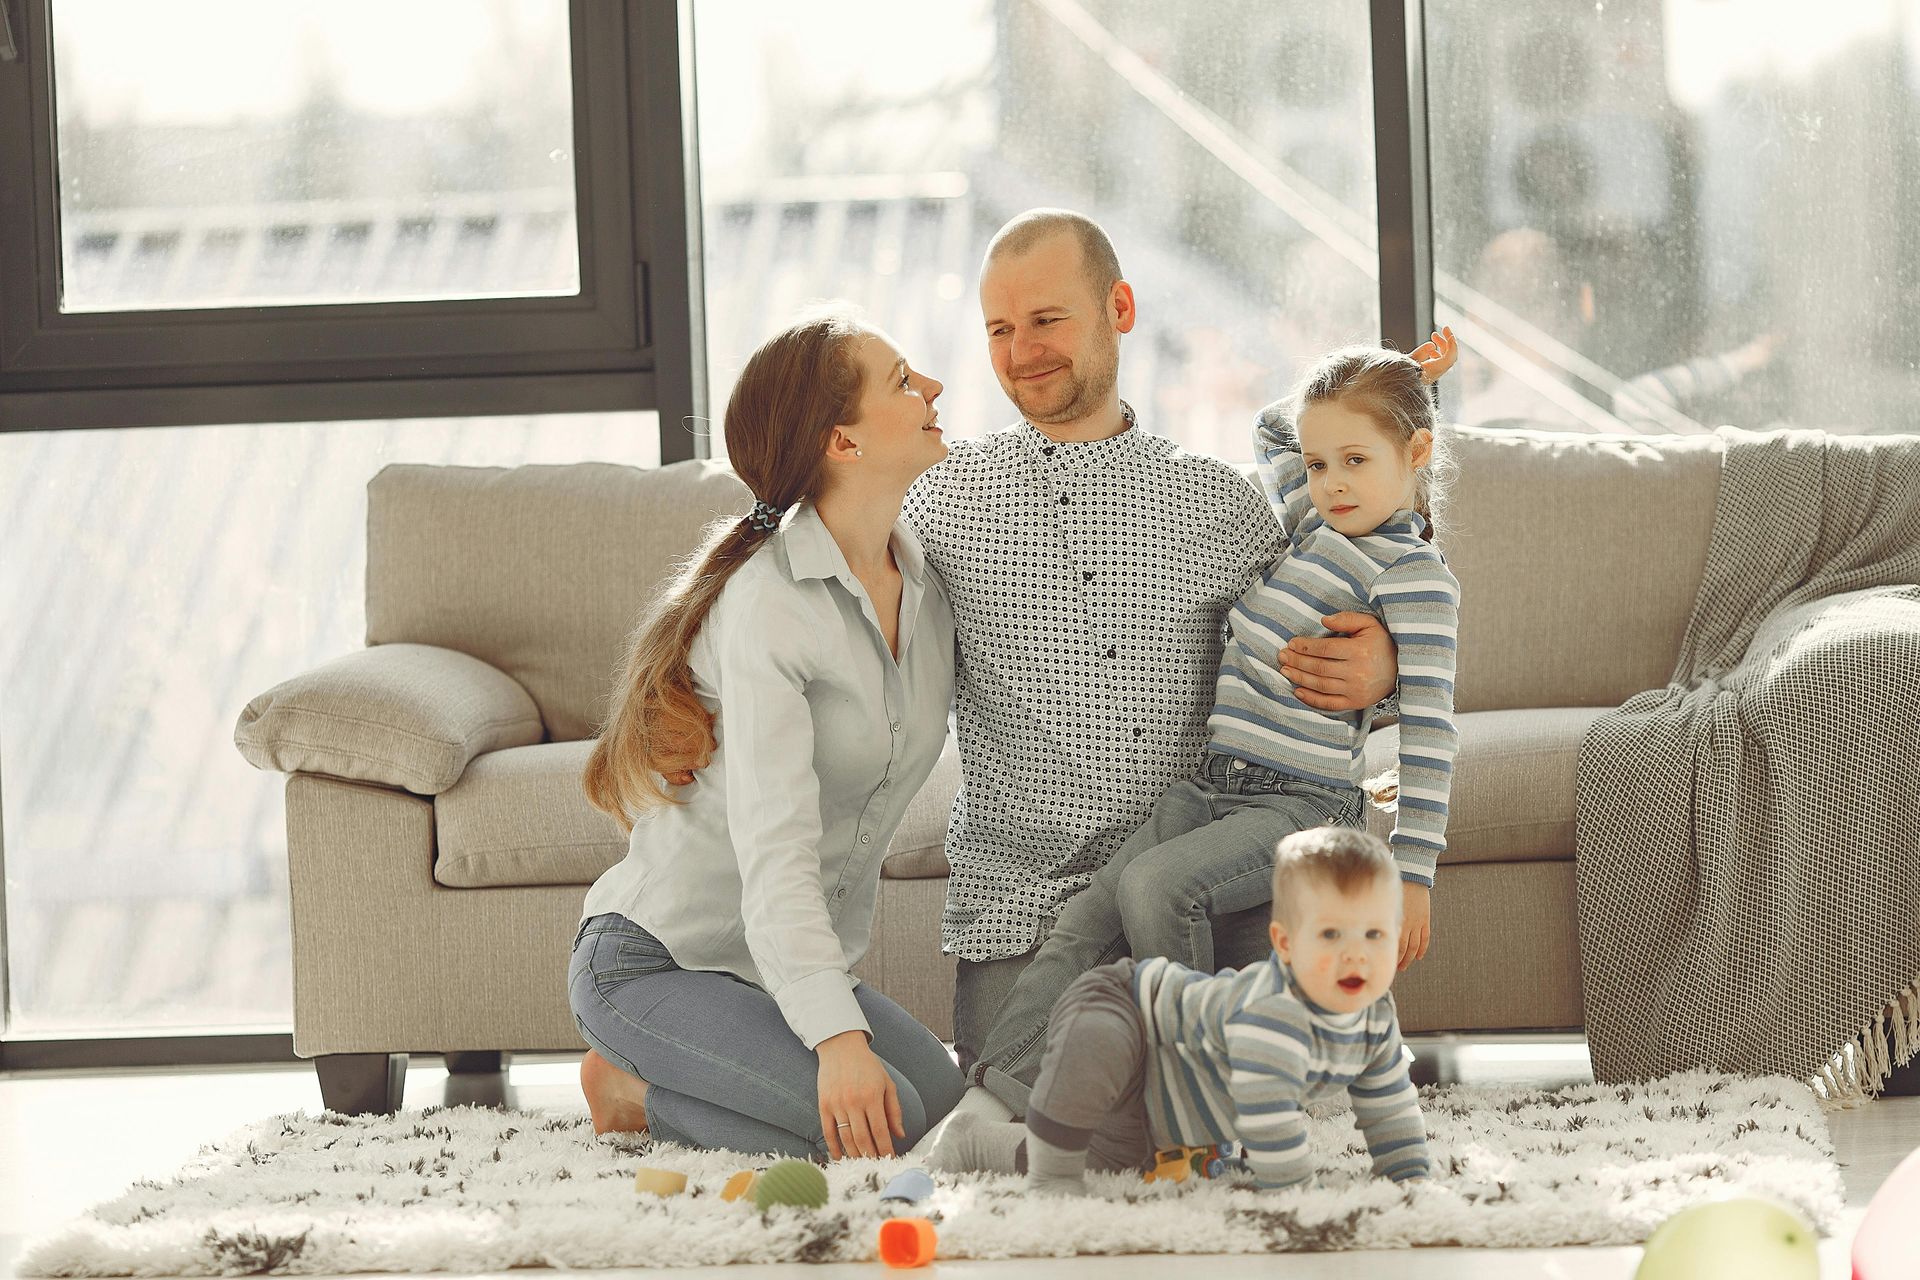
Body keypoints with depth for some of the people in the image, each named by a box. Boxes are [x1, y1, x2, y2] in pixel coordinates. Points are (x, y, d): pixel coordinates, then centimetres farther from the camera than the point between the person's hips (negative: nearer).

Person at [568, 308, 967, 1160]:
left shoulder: (929, 580, 2)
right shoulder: (768, 606, -23)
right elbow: (774, 852, -30)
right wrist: (838, 1038, -40)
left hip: (784, 963, 8)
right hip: (653, 962, -8)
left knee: (952, 1108, -8)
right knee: (884, 1120, -24)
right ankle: (637, 1095, -1)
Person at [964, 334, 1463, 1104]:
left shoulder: (1413, 575, -9)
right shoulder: (1314, 526, 16)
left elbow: (1428, 729, -13)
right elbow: (1271, 432, 36)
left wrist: (1414, 872, -18)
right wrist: (1376, 387, 25)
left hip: (1300, 805, -8)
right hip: (1208, 788, 8)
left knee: (1158, 884, -30)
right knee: (1087, 920, -11)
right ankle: (995, 1094, -19)